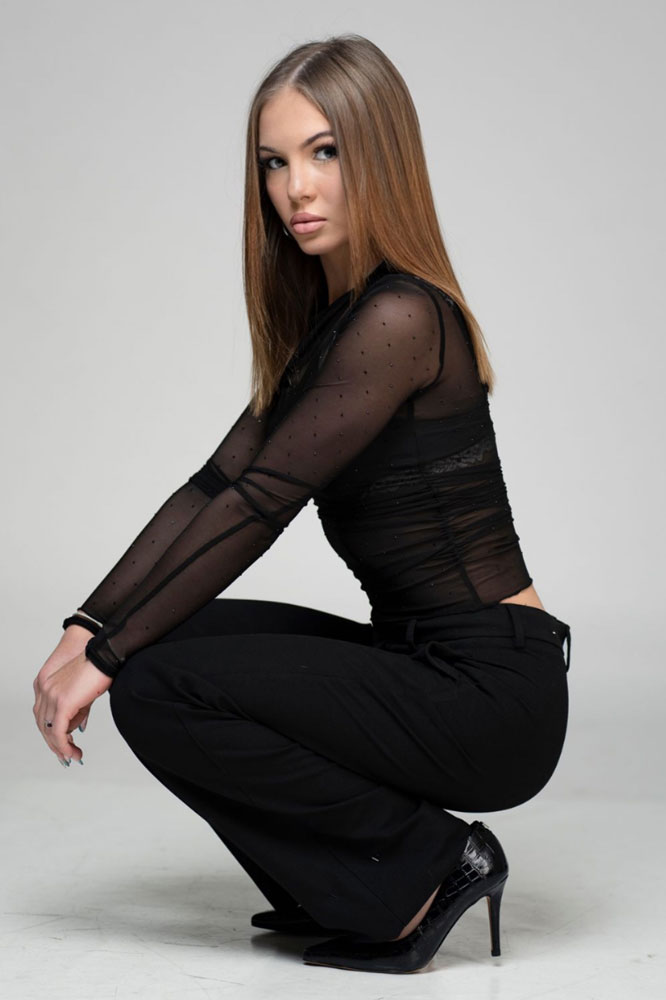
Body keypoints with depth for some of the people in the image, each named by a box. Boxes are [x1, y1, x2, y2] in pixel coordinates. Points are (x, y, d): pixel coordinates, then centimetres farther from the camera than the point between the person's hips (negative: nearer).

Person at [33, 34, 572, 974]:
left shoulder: (399, 319, -19)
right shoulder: (325, 319, 11)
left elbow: (257, 507, -19)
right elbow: (214, 485, 7)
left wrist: (109, 659, -14)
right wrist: (87, 628, -2)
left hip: (487, 693, -9)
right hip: (425, 661, 9)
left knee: (159, 690, -17)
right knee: (162, 647, 4)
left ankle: (424, 866, -3)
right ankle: (344, 887, 13)